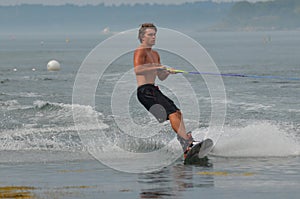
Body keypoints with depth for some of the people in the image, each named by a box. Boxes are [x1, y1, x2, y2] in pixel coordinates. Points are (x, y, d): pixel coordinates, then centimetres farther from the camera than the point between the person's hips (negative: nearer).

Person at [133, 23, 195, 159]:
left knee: (177, 112, 0)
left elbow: (161, 77, 25)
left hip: (154, 90, 10)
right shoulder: (140, 51, -5)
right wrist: (156, 67, -27)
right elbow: (137, 70, -23)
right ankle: (186, 140, -31)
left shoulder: (155, 54, 24)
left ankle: (187, 151, -7)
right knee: (172, 112, -21)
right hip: (145, 91, -10)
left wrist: (168, 72, 5)